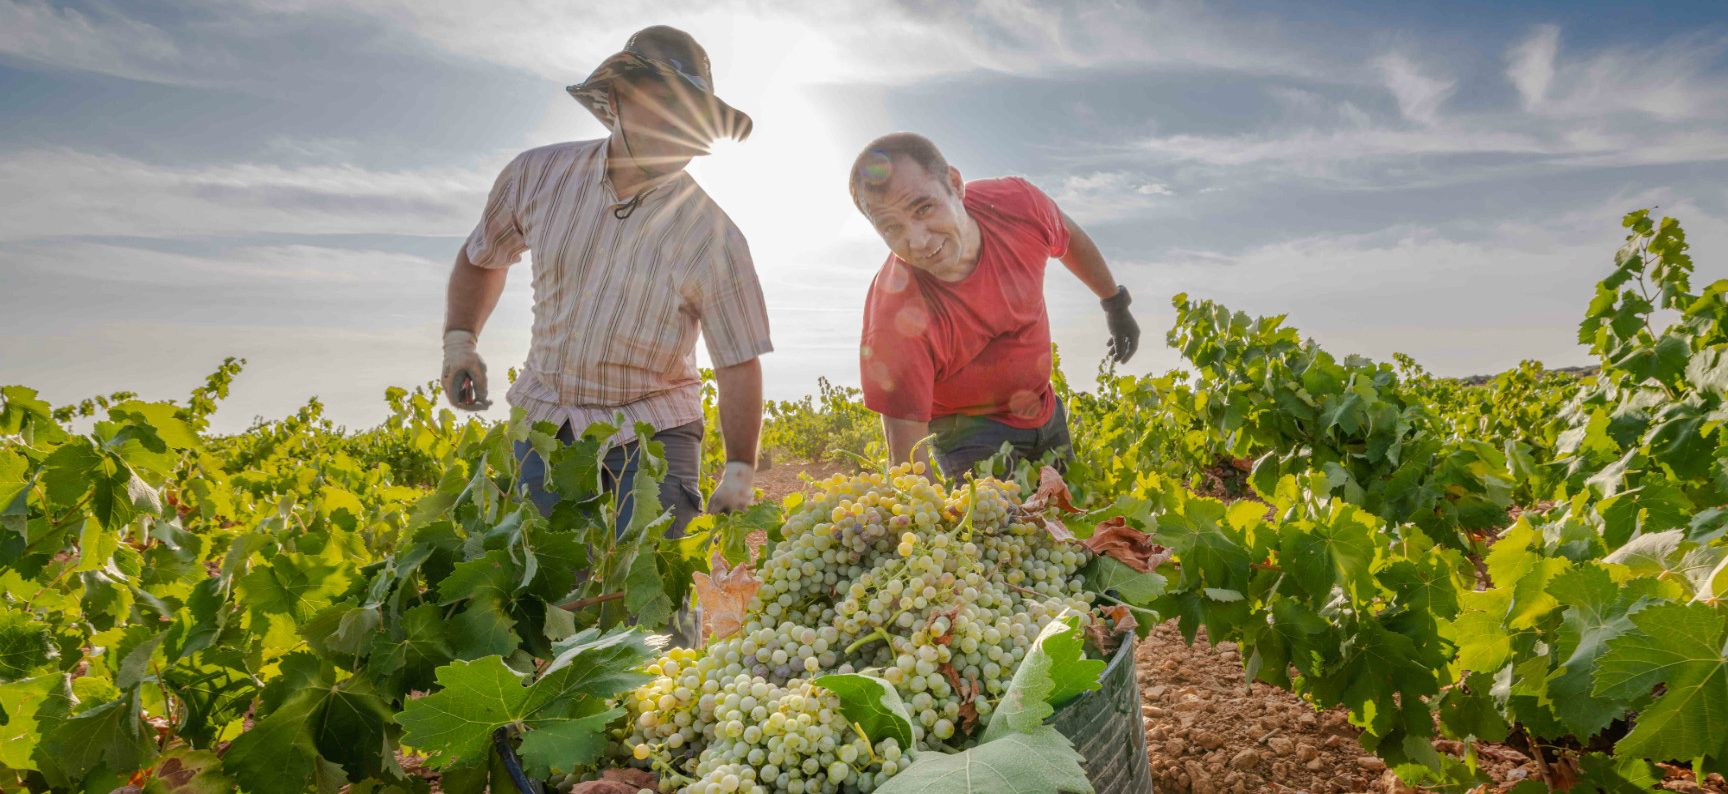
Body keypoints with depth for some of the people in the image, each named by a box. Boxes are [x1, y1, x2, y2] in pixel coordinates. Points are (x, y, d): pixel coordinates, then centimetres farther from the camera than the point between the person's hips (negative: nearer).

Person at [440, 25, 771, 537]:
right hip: (545, 418, 3)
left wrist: (739, 475, -12)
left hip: (651, 432, -2)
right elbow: (481, 257, 15)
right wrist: (459, 342, 3)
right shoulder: (537, 175, -5)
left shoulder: (713, 239, -15)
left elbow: (739, 365, -11)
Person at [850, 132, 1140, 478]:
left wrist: (1116, 305, 16)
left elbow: (1070, 240, 1)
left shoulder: (1016, 203, -24)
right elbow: (907, 444, -31)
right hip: (969, 429, -5)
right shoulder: (896, 318, -37)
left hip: (1044, 409, 5)